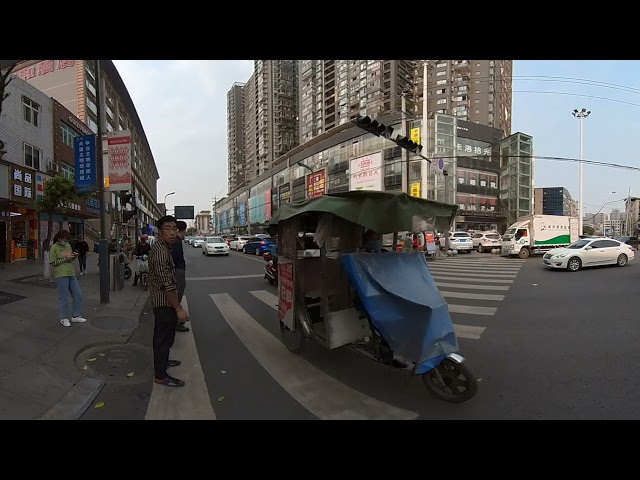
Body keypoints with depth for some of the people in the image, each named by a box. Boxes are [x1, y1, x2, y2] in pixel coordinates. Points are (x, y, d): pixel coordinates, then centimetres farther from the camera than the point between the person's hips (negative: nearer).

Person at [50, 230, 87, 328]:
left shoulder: (68, 246, 13)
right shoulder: (54, 248, -6)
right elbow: (53, 263, -10)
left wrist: (74, 257, 3)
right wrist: (65, 258, -16)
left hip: (71, 274, 7)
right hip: (61, 275, -7)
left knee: (78, 295, 8)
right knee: (63, 297, 2)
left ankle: (75, 316, 21)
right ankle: (64, 318, 16)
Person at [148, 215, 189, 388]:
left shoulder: (161, 246, 7)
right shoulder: (161, 251, -26)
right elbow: (167, 284, -29)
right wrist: (179, 308, -27)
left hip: (160, 300, 10)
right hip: (164, 302, -10)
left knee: (161, 334, 25)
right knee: (165, 337, 1)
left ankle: (162, 360, 43)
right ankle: (161, 375, 14)